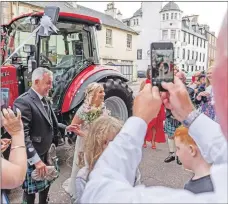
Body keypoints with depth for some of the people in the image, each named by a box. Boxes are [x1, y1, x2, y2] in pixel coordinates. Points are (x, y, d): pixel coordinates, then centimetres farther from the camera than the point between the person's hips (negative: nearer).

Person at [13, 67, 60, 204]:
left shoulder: (45, 100, 6)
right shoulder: (23, 102, -22)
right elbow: (22, 135, -26)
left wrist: (50, 144, 6)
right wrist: (36, 160, -25)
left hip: (45, 154, 8)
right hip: (32, 158, -8)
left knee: (45, 185, 22)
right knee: (31, 191, 11)